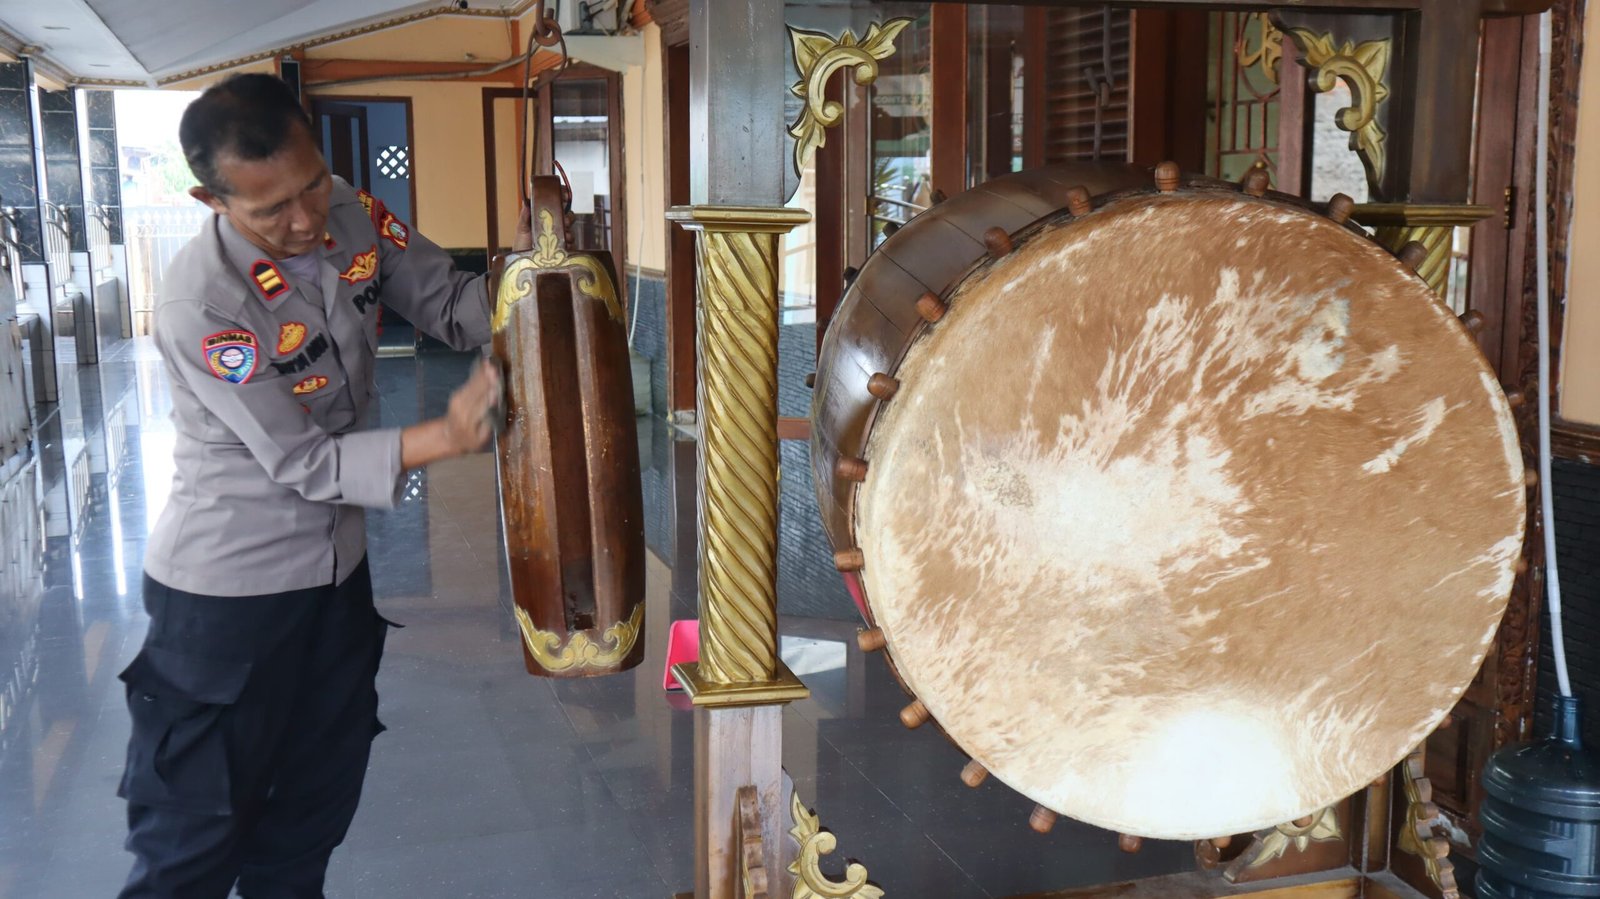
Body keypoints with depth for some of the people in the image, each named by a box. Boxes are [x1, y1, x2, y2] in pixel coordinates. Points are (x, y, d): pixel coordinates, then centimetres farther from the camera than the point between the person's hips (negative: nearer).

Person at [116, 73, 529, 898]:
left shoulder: (351, 216, -8)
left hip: (336, 566, 7)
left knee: (317, 805, 22)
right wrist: (442, 438, -37)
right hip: (229, 589, -6)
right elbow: (305, 463, -24)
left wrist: (521, 263, -22)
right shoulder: (201, 303, -27)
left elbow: (453, 310, -1)